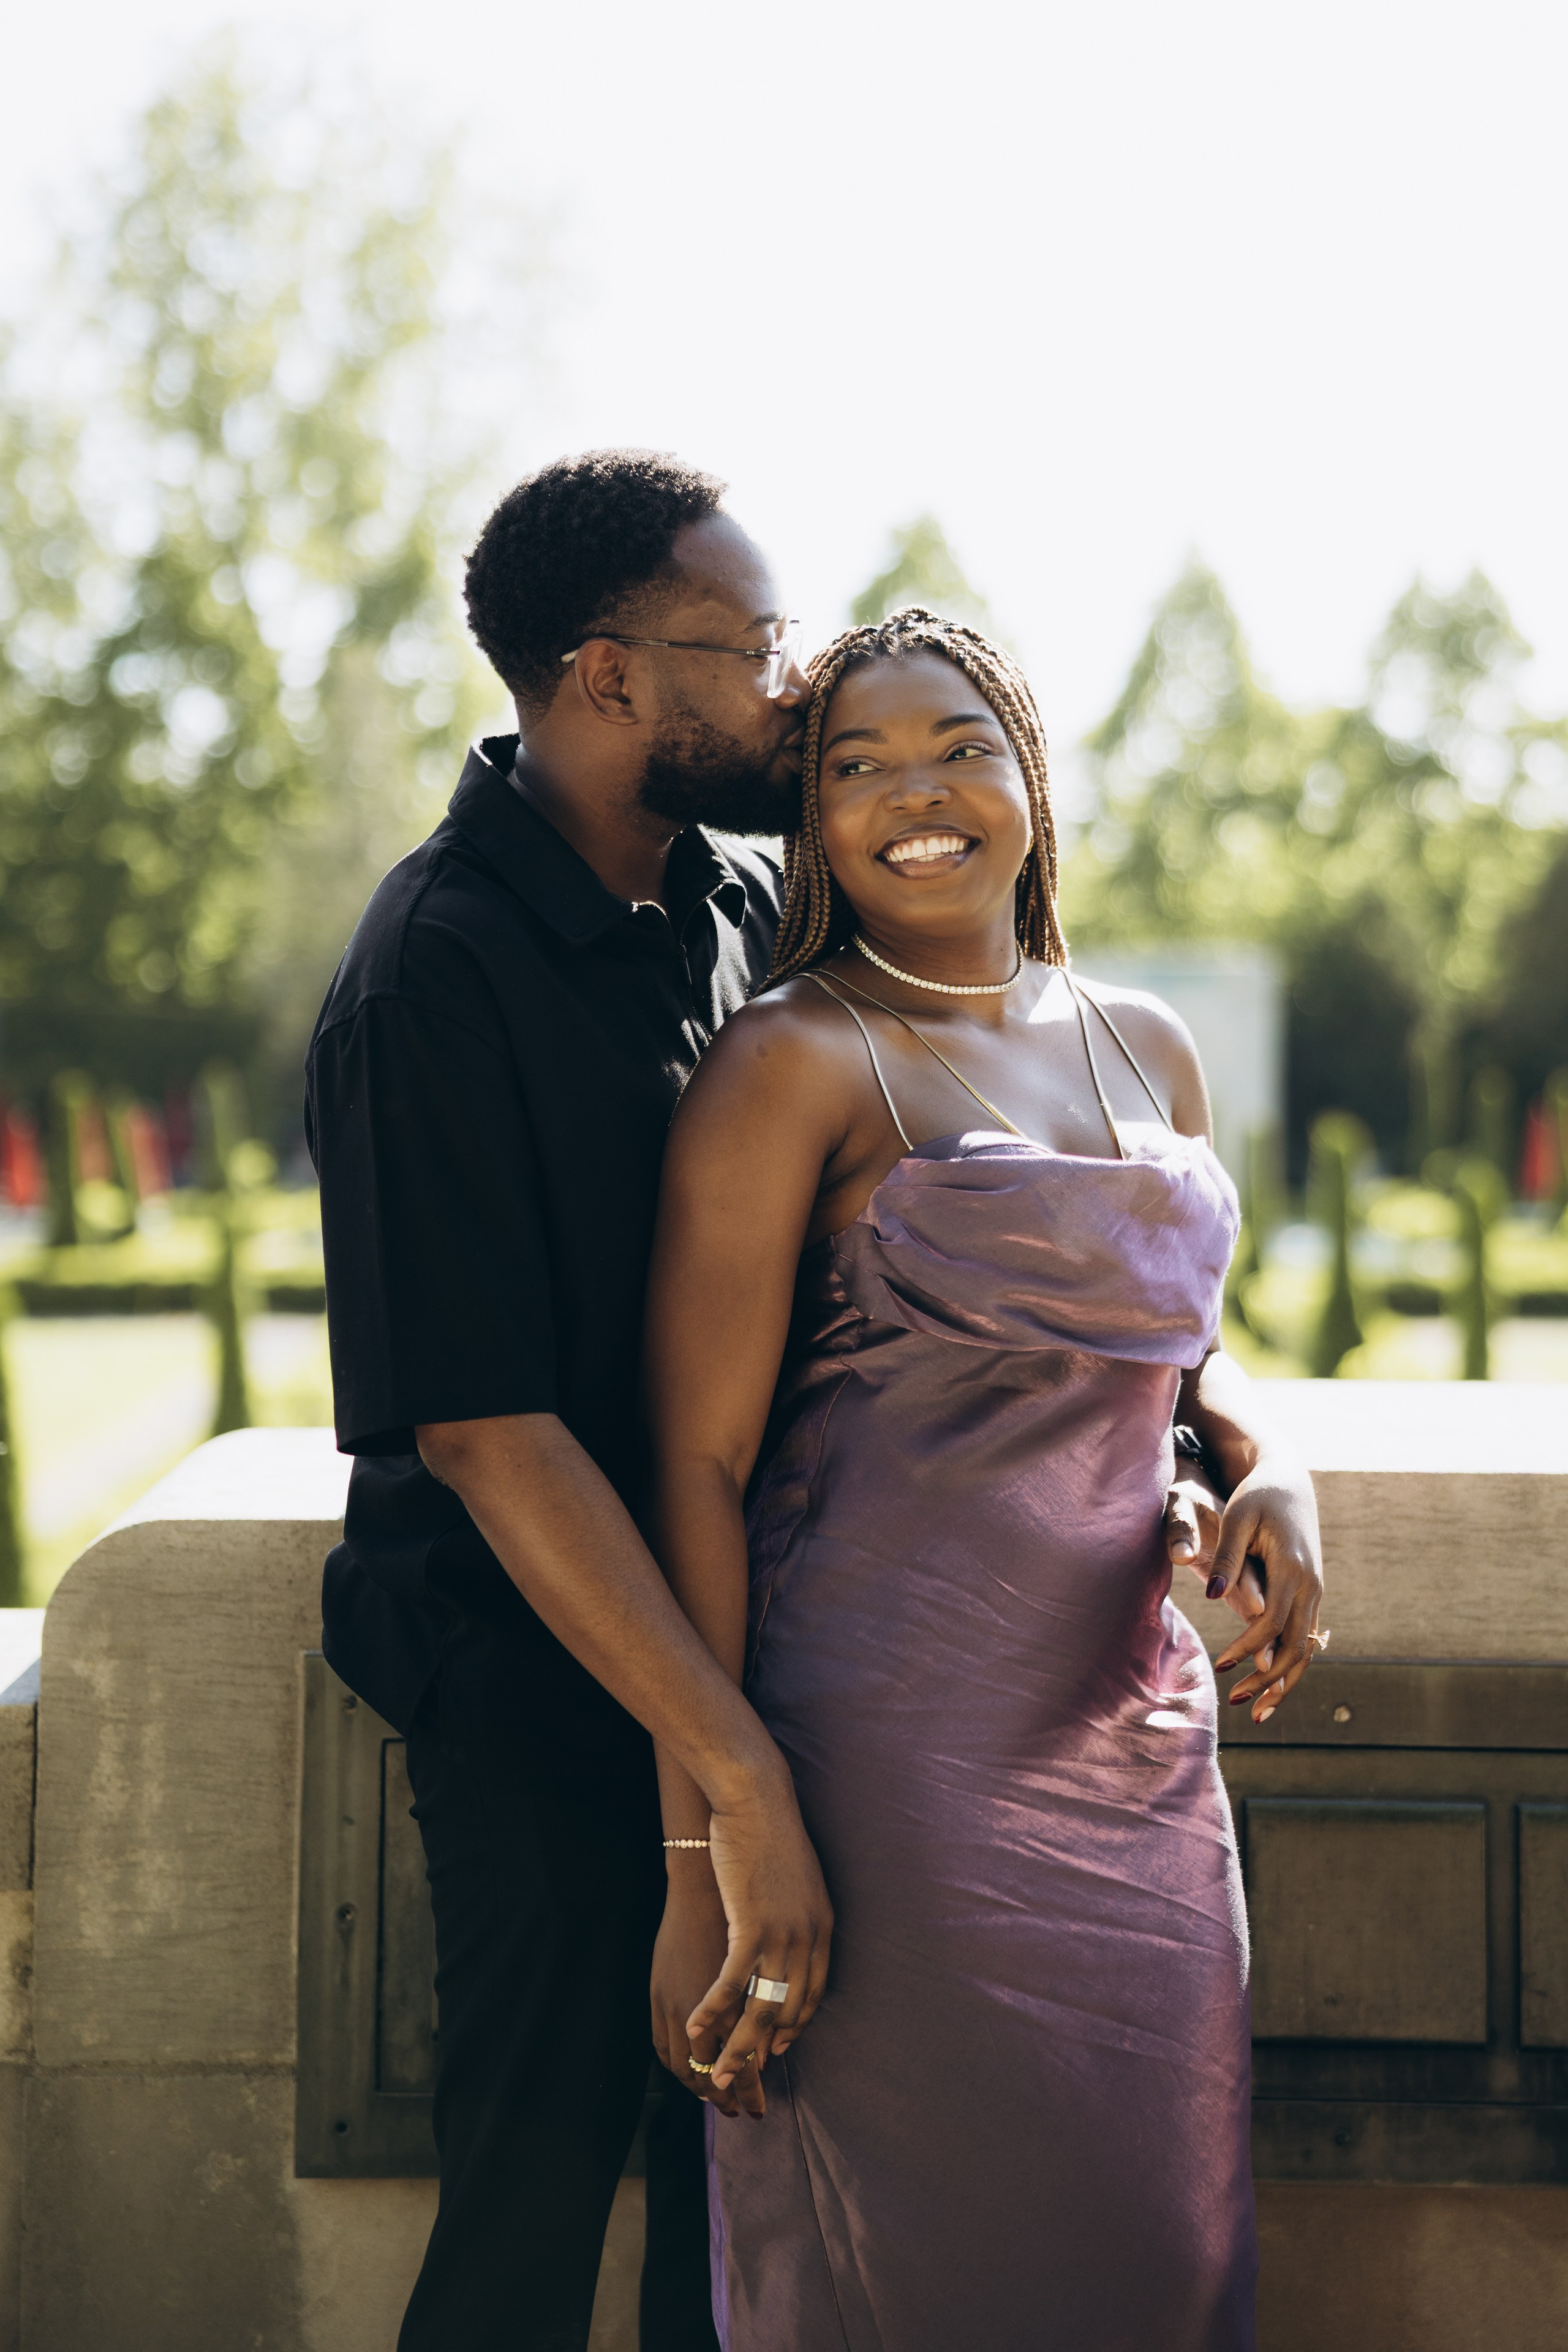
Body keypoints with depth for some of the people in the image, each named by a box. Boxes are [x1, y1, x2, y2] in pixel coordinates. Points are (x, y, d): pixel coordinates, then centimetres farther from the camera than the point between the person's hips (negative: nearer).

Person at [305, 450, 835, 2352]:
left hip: (725, 1611, 7)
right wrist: (742, 1777, -26)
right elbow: (488, 1435, -24)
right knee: (539, 2190, 6)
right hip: (537, 1677, -7)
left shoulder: (742, 897, 2)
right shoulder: (438, 977, -22)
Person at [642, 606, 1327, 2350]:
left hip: (1135, 1731, 6)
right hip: (894, 1744, -6)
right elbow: (699, 1466, -11)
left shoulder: (1148, 1050, 12)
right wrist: (703, 1856, -16)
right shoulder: (792, 1064, -7)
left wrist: (1269, 1473, 2)